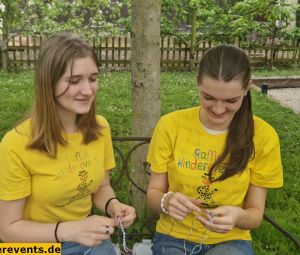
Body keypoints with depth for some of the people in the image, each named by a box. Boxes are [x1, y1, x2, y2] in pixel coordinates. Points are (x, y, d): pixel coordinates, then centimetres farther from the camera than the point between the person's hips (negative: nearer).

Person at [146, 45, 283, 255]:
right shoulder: (170, 125, -11)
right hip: (174, 237, 0)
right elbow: (153, 194, -4)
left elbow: (255, 214, -5)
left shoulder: (262, 135, -11)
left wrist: (236, 216, -27)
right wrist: (167, 201, -26)